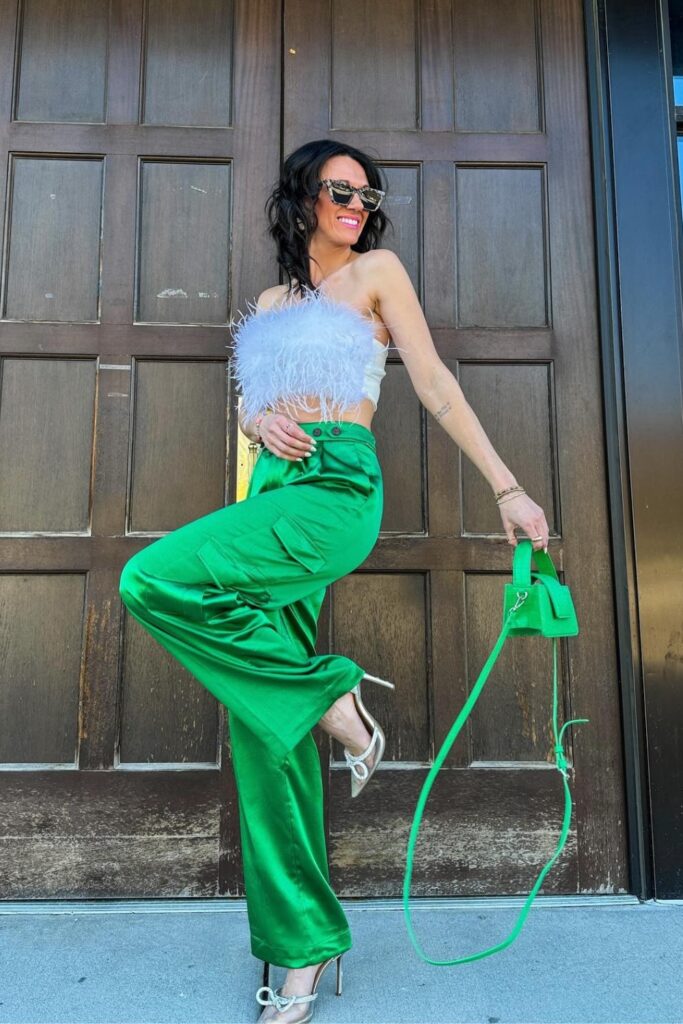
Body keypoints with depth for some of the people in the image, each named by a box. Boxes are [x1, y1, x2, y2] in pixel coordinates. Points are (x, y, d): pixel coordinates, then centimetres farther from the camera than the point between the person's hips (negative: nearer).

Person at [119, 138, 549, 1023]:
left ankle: (334, 700, -9)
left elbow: (434, 383, 2)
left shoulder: (377, 272, 10)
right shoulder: (272, 302, 25)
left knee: (154, 580, -25)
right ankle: (302, 946, 14)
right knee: (263, 730, 1)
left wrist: (508, 487, -5)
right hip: (274, 490, 6)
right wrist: (262, 422, -1)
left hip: (336, 490, -6)